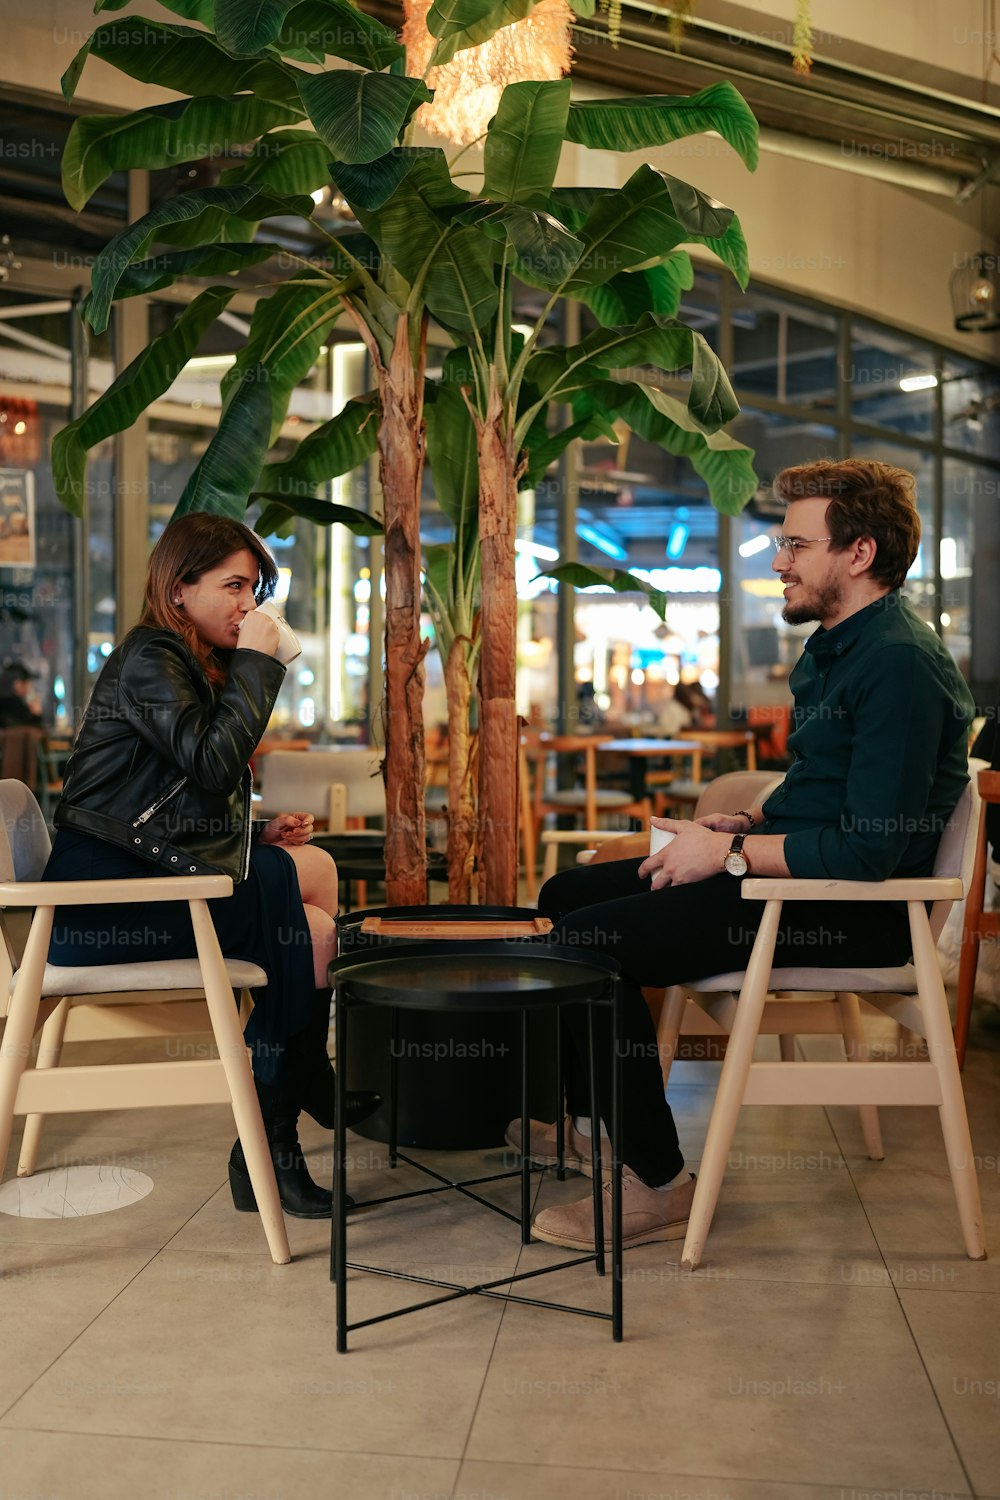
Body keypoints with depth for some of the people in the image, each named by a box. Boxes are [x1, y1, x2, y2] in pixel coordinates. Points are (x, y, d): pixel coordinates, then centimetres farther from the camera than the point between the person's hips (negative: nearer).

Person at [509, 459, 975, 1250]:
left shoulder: (901, 663, -21)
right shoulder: (835, 644, 13)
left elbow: (872, 848, -27)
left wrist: (731, 852, -18)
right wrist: (748, 821, 6)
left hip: (855, 912, -11)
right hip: (794, 873, 11)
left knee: (587, 942, -19)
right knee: (567, 894, 13)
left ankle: (659, 1184, -7)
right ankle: (590, 1123, 23)